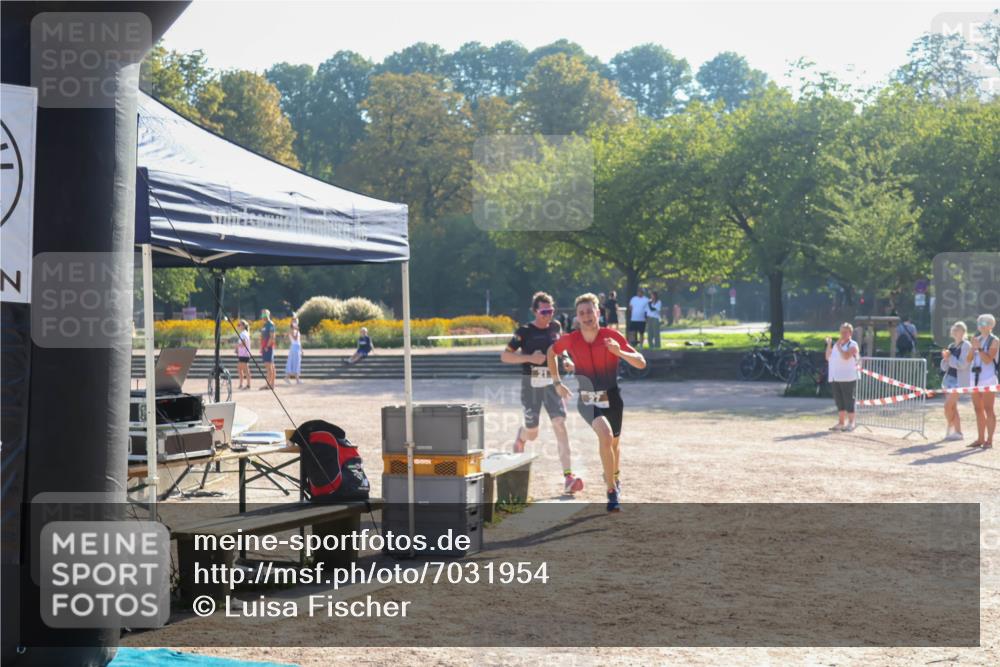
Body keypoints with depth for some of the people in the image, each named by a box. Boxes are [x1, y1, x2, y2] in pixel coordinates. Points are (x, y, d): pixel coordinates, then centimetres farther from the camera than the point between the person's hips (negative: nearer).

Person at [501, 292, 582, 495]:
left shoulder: (555, 327, 6)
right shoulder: (525, 331, -8)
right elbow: (504, 356, -9)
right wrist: (530, 358, -20)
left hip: (551, 382, 3)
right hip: (531, 384, -3)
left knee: (559, 422, -15)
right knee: (532, 433, 6)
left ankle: (568, 475, -18)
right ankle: (520, 437, 47)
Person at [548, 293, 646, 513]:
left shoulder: (612, 337, -13)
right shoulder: (570, 340, -8)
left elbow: (641, 363, -15)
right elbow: (551, 352, 14)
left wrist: (620, 352, -33)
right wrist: (557, 382, 11)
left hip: (612, 398, 1)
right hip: (587, 400, -1)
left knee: (614, 443, 18)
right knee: (605, 435, -27)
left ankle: (614, 477, 50)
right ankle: (612, 490, -18)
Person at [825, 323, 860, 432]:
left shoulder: (852, 345, -4)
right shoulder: (836, 344, 18)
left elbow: (846, 356, -21)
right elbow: (828, 357, 14)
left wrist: (839, 346, -14)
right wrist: (829, 345, 4)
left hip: (847, 378, -7)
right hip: (835, 378, 7)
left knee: (848, 400, -4)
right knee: (839, 401, 9)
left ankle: (851, 422, 2)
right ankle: (841, 422, 15)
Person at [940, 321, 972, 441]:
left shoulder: (966, 346, -7)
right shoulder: (951, 346, 14)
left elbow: (962, 365, -17)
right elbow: (944, 367, 13)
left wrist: (950, 357, -13)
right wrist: (945, 358, -5)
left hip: (959, 380, -7)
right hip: (949, 379, 7)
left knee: (948, 406, -12)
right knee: (953, 407, 7)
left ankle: (950, 430, 1)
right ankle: (958, 432, 14)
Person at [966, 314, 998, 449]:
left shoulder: (994, 341, -3)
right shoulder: (977, 339, 15)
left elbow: (988, 360, -12)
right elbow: (969, 359, 9)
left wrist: (979, 348, -18)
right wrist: (973, 347, -7)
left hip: (988, 378, -7)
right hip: (975, 377, 7)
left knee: (988, 409, -7)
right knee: (978, 410, 8)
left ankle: (989, 440, -6)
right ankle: (980, 439, 14)